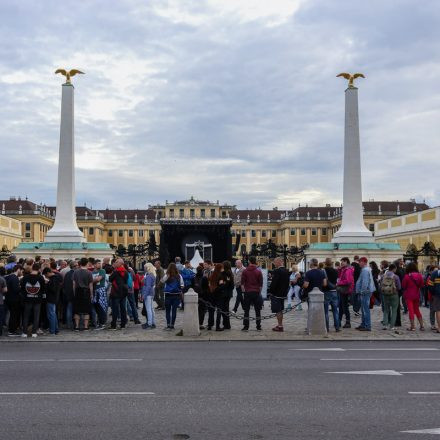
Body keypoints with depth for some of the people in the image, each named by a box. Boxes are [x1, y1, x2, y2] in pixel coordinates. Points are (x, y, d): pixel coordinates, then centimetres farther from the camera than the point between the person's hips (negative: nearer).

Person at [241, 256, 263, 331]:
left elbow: (242, 283, 0)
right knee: (257, 310, 7)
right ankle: (258, 327, 7)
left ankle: (246, 327, 2)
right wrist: (259, 292, 12)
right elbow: (261, 284, 2)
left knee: (246, 310, 4)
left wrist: (243, 291, 9)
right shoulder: (258, 271, -1)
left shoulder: (245, 271, -2)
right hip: (256, 292, 1)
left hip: (247, 292, 0)